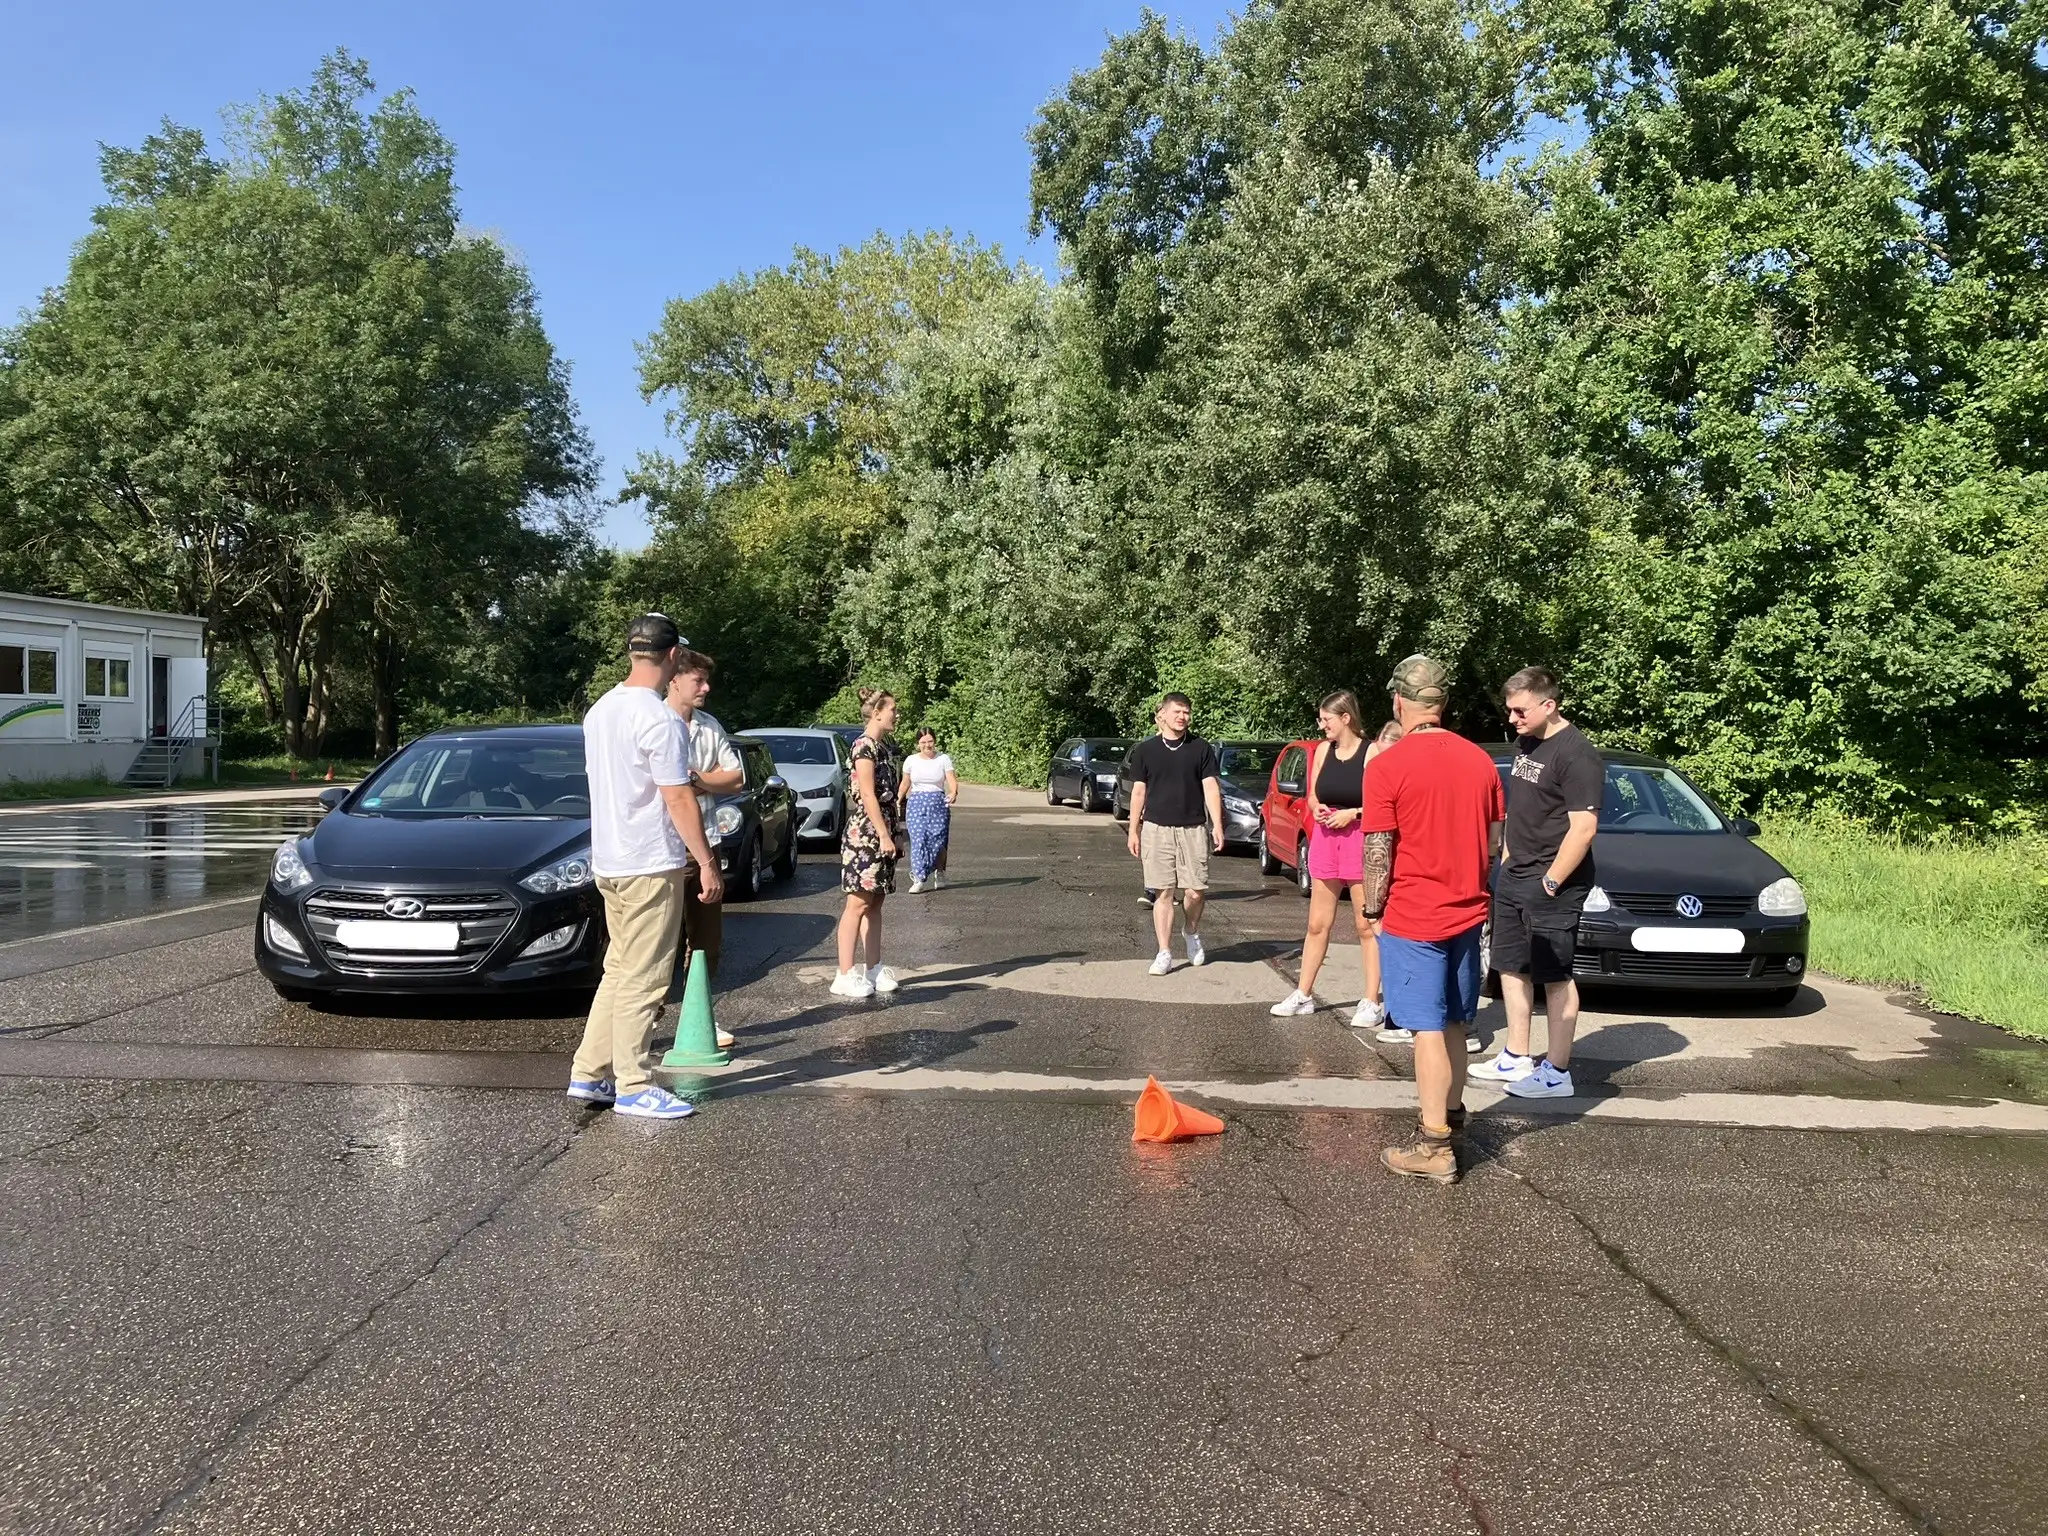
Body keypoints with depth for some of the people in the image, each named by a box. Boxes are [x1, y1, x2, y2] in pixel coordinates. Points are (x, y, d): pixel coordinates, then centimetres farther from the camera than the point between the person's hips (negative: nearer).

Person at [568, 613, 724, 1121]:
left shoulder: (599, 711, 9)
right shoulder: (660, 719, -18)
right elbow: (678, 799, -19)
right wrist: (707, 863, -14)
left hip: (609, 860, 9)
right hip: (651, 865, -9)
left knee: (619, 971, 17)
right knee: (642, 980, -2)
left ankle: (589, 1074, 21)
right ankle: (633, 1089, 4)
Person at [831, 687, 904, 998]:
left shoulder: (885, 747, 15)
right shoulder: (864, 745, -12)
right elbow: (867, 795, -18)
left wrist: (896, 833, 17)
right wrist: (884, 835, -19)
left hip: (882, 834, 9)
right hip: (864, 832, -9)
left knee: (876, 902, 11)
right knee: (859, 902, -7)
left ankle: (873, 968, 16)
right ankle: (846, 975, -5)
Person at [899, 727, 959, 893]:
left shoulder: (943, 759, 2)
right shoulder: (911, 760, 6)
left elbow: (952, 781, -8)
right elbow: (905, 783, 13)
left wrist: (954, 793, -27)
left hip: (939, 804, 0)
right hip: (916, 803, 0)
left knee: (938, 841, 1)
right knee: (918, 840, -10)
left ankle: (939, 875, 22)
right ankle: (920, 879, -10)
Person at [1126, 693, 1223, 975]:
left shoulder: (1201, 749, 4)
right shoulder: (1146, 750, 5)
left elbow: (1211, 788, 2)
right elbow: (1138, 792, 8)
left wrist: (1217, 825, -6)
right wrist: (1134, 830, 6)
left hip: (1193, 830, 0)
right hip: (1156, 830, 0)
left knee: (1195, 891, 0)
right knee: (1163, 892, 0)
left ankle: (1192, 934, 30)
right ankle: (1164, 953, 6)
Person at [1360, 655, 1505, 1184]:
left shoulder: (1387, 767, -15)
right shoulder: (1480, 761, 3)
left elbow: (1377, 853, -13)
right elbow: (1494, 840, 10)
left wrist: (1373, 909, -1)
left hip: (1412, 917, -6)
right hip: (1467, 912, 6)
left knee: (1429, 1027, -3)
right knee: (1454, 1021, 20)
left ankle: (1435, 1146, 0)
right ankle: (1451, 1106, 36)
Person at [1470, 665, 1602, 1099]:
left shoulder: (1576, 755, -16)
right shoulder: (1524, 744, 12)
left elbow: (1583, 827, -20)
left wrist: (1550, 881, -19)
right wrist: (1505, 861, 15)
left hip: (1550, 885, -9)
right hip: (1513, 878, 9)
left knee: (1555, 977, -2)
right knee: (1512, 968, 14)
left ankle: (1556, 1072, 6)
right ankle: (1515, 1059, 24)